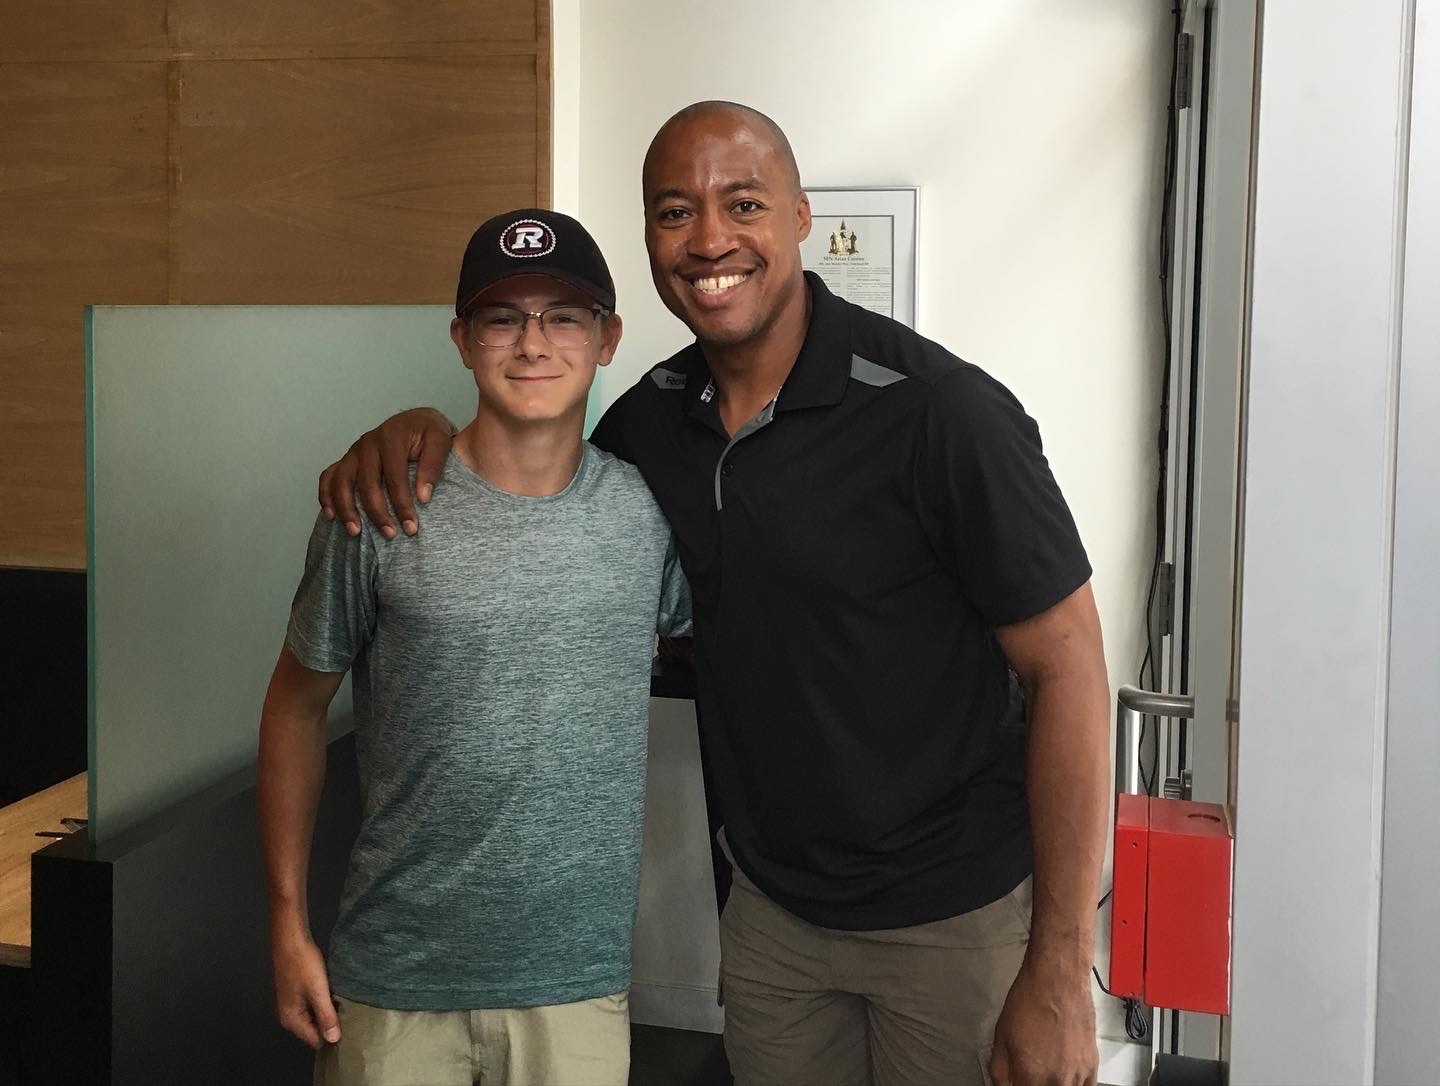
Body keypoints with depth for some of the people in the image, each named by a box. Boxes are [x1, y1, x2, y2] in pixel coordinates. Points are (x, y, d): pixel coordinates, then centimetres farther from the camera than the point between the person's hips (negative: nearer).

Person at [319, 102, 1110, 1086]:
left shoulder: (940, 413, -20)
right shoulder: (652, 416, -2)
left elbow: (1066, 669, -17)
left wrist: (1060, 978, -18)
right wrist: (427, 432, -7)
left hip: (958, 916, -5)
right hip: (773, 907, 5)